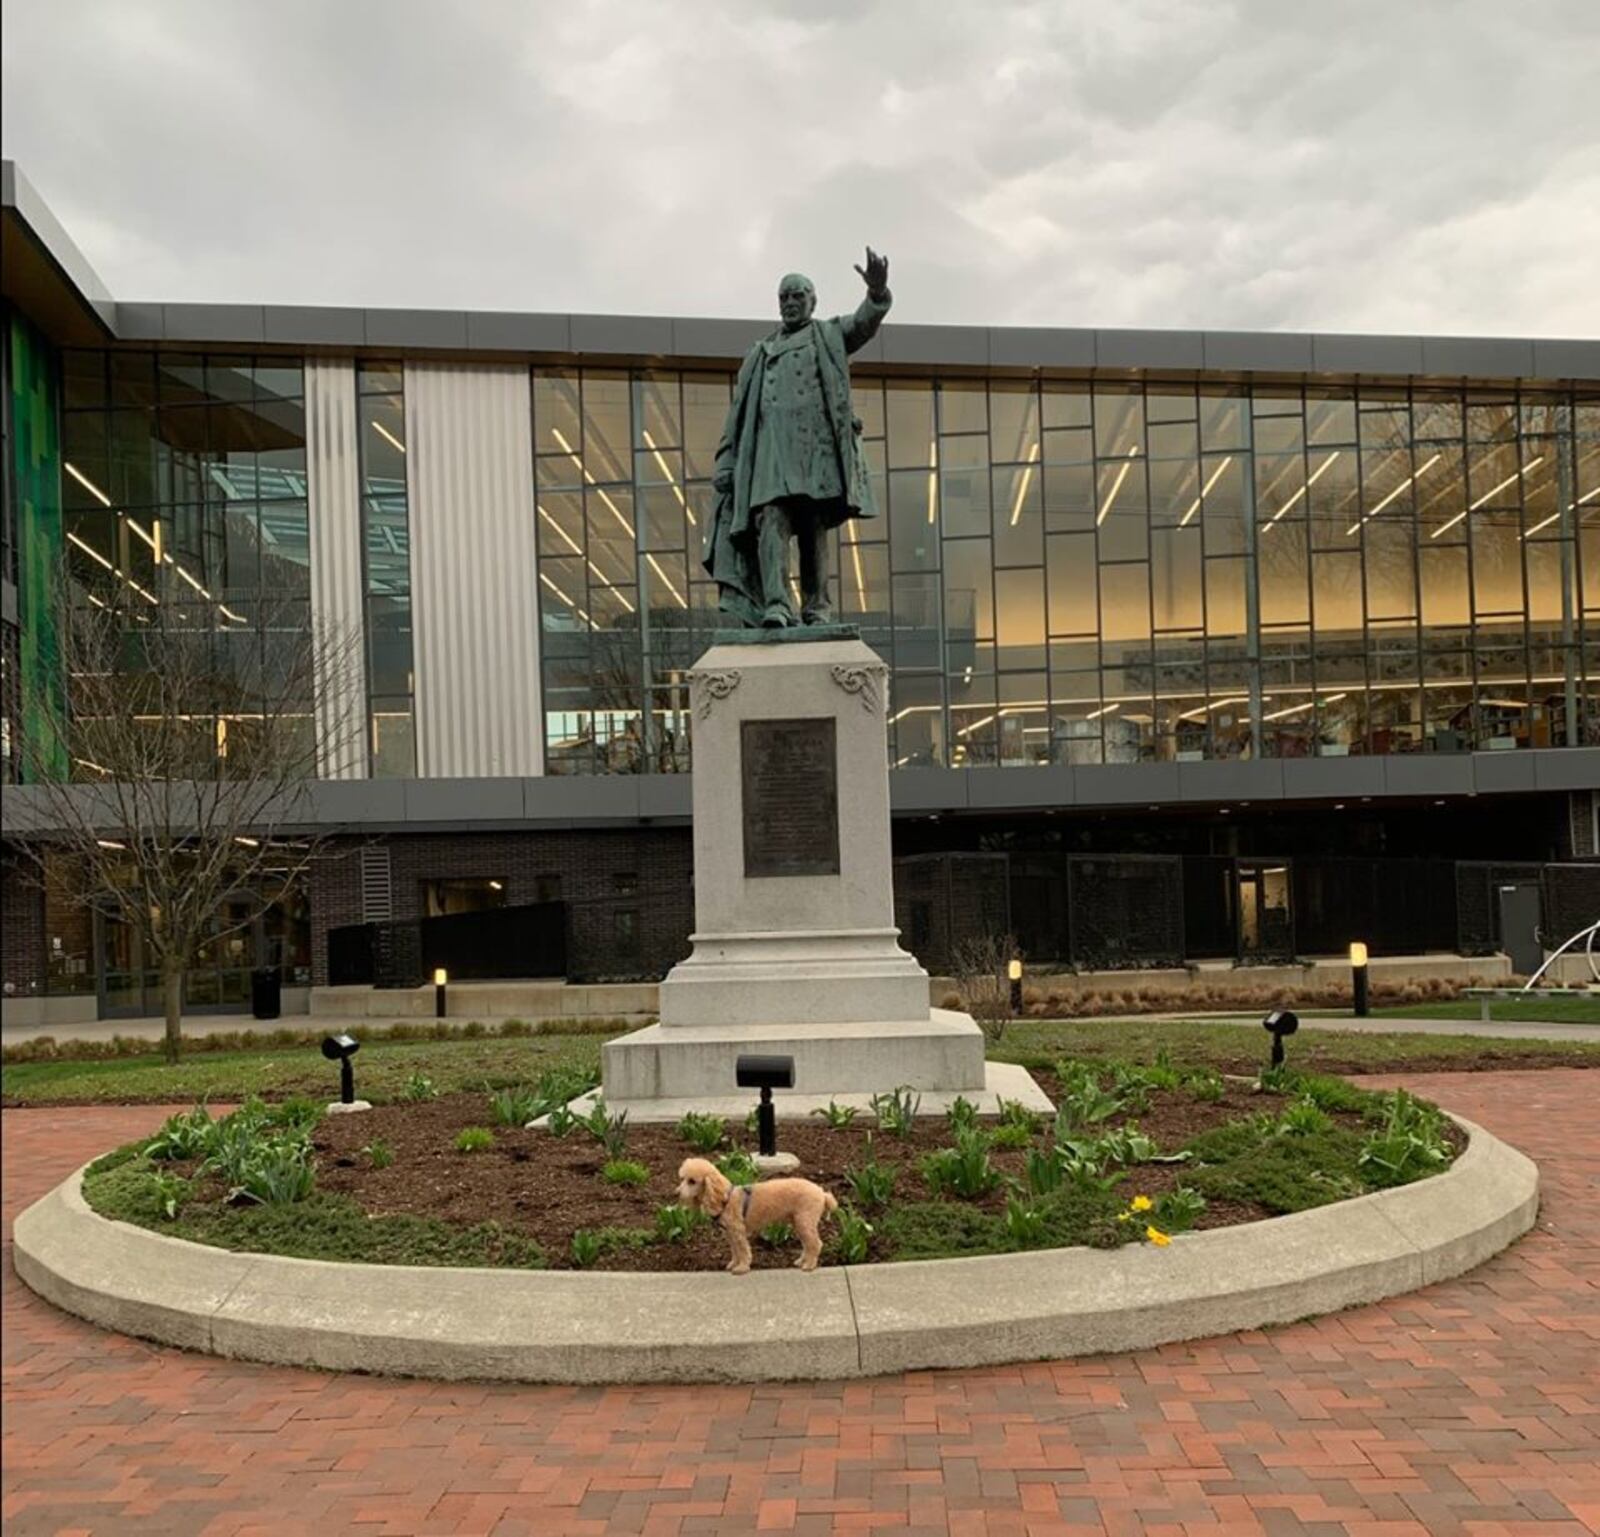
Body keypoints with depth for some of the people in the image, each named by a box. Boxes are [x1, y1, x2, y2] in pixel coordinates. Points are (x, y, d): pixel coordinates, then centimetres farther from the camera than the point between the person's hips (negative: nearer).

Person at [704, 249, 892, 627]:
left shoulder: (828, 335, 19)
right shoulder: (759, 354, 27)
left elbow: (865, 323, -3)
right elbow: (738, 412, 22)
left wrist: (877, 291, -26)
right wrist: (725, 461, 11)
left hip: (815, 442, -2)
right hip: (771, 444, 2)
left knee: (813, 526, -6)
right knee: (771, 518, -17)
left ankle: (817, 609, -3)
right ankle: (775, 605, -29)